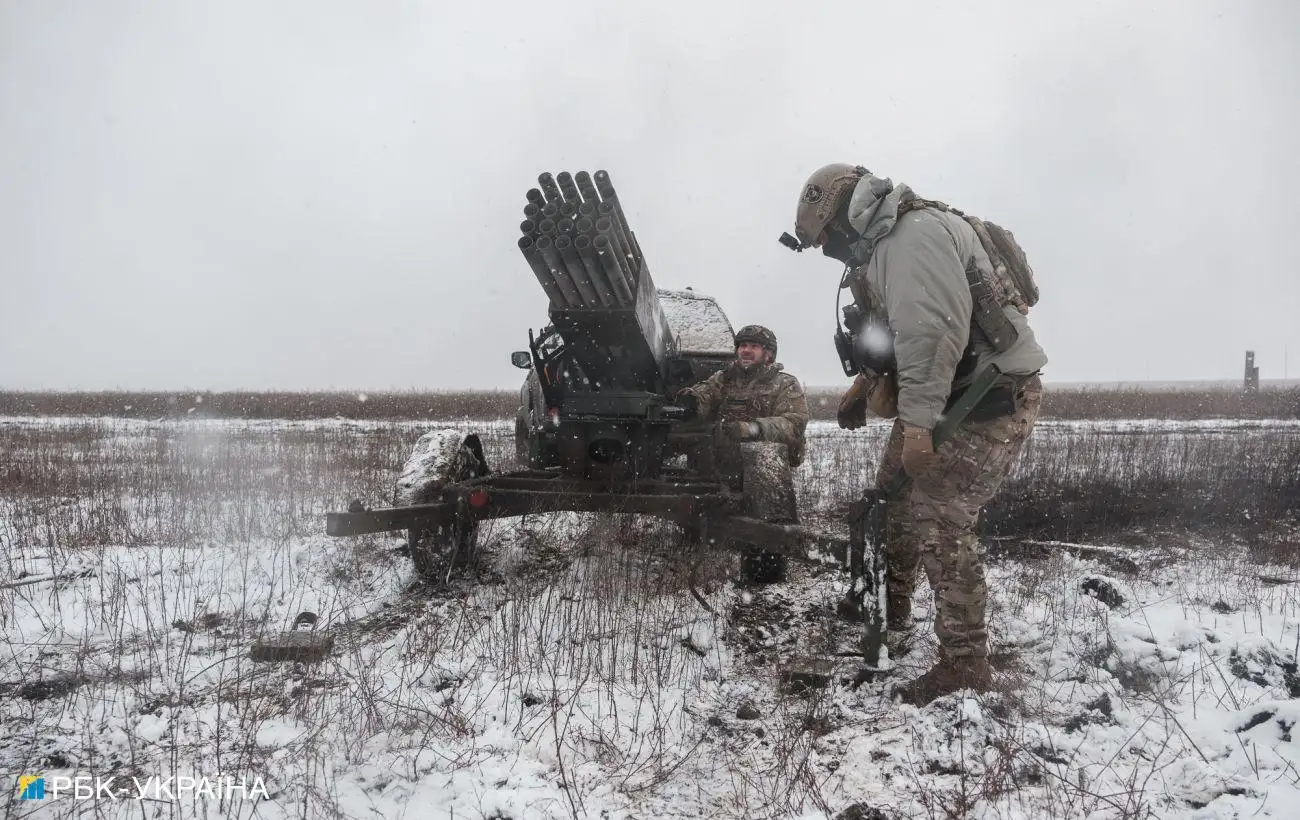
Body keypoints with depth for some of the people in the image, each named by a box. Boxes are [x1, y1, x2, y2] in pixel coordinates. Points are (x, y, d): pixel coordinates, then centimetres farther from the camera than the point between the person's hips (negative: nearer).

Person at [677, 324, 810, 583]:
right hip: (728, 471, 3)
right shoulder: (725, 379, 19)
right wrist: (692, 397, -24)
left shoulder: (786, 385, 7)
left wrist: (755, 428, -27)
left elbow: (794, 423, -10)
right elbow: (705, 396, 2)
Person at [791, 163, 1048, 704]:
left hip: (992, 395, -11)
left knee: (939, 522, -14)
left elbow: (932, 330, -30)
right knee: (893, 498, 17)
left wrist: (917, 421, -32)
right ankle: (889, 616, 33)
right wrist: (866, 384, 15)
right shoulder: (882, 246, 16)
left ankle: (965, 665, -6)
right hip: (946, 394, 11)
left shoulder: (914, 232, -19)